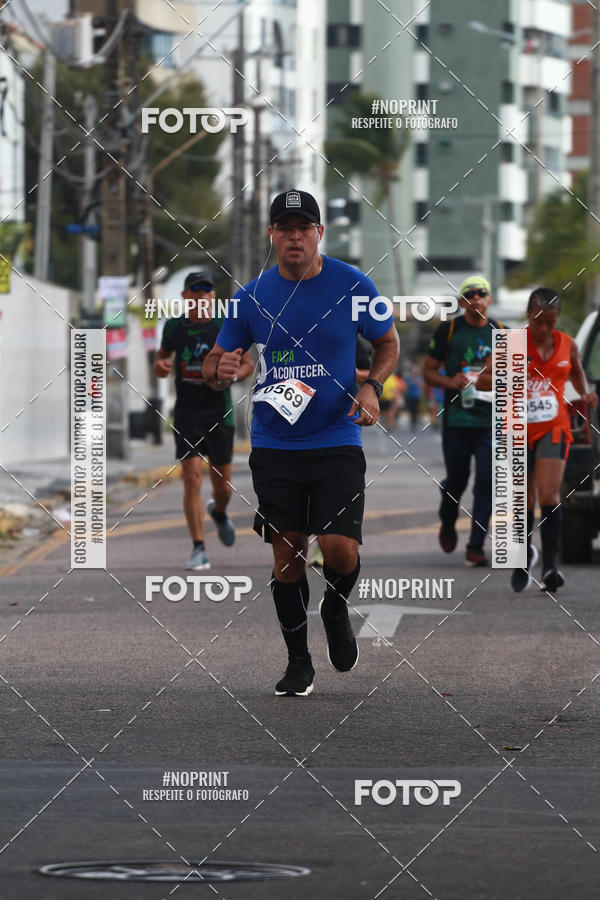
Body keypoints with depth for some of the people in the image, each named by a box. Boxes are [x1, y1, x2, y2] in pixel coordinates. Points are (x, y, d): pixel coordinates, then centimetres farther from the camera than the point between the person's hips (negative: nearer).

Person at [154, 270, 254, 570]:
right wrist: (160, 365, -3)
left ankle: (219, 512, 44)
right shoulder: (174, 327, 5)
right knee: (191, 477, -13)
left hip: (219, 414, 0)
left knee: (222, 485, 6)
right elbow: (163, 354, 21)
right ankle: (199, 550, -9)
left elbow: (247, 364, 6)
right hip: (186, 415, 0)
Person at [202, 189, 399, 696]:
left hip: (337, 441, -2)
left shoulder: (353, 286, -3)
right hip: (274, 445, 2)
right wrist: (221, 371, -16)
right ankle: (298, 661, 19)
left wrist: (372, 387, -6)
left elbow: (388, 342, 13)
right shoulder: (252, 296, 1)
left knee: (340, 549, -13)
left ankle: (336, 611, 22)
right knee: (287, 555, 4)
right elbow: (215, 363, 9)